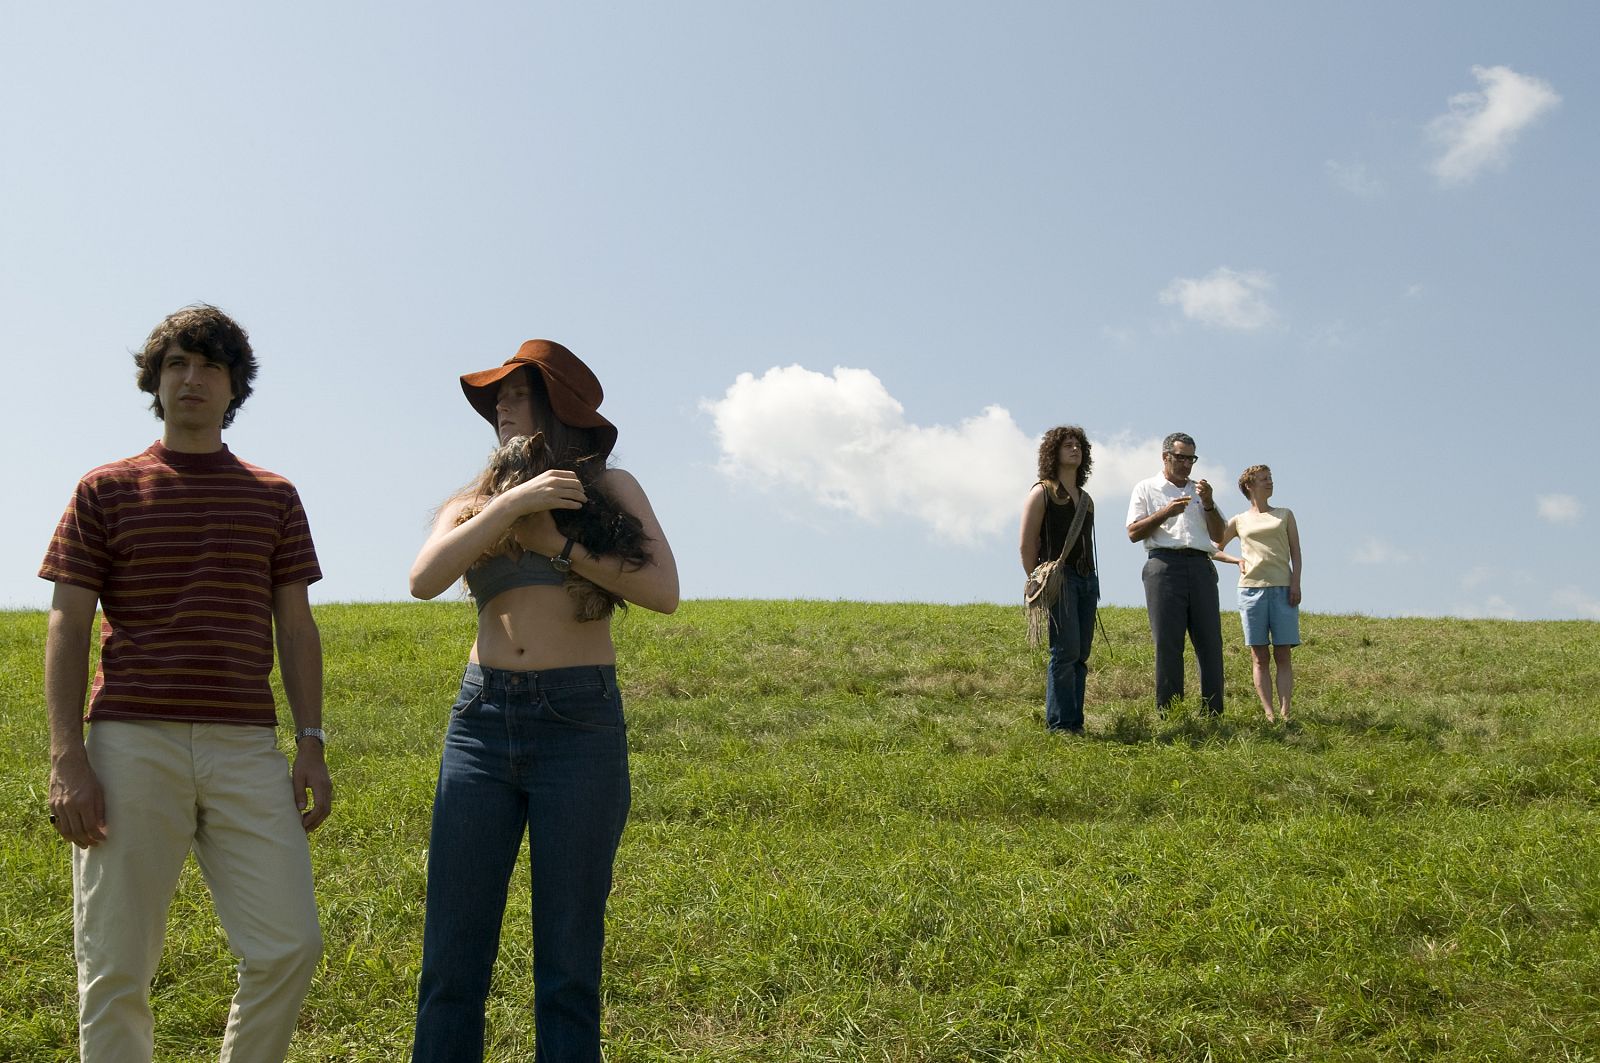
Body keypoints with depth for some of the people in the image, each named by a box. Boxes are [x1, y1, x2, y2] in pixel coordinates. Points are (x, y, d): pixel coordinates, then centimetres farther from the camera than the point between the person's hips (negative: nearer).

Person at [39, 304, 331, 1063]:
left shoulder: (273, 499, 13)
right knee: (117, 965, 1)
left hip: (246, 749, 2)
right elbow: (67, 628, 3)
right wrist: (68, 758, -7)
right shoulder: (105, 492, 7)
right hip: (131, 744, -2)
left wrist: (311, 746, 3)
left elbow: (295, 628, 12)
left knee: (288, 947, -4)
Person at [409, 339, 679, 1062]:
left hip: (580, 727, -2)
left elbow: (663, 592, -6)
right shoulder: (472, 505, 14)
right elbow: (424, 580, -7)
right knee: (452, 954, 2)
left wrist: (557, 545, -8)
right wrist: (515, 502, -13)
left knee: (567, 961, 1)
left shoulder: (608, 489, 8)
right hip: (481, 723, 3)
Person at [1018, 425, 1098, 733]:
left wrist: (1092, 580, 11)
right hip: (1058, 577, -7)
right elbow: (1027, 545, -3)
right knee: (1066, 650, -13)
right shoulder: (1042, 493, 2)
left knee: (1081, 655, 4)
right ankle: (1059, 725, -10)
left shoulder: (1086, 499, 22)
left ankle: (1075, 724, 9)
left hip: (1087, 580, 7)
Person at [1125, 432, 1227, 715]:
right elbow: (1133, 533, 2)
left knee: (1210, 641, -2)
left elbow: (1218, 536, 17)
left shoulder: (1199, 490, 24)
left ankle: (1214, 712, 0)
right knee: (1168, 642, -6)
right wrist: (1165, 513, -9)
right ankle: (1168, 713, -5)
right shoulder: (1146, 489, 13)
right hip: (1165, 564, -4)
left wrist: (1208, 504, 3)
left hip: (1201, 567, 4)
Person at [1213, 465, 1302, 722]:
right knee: (1259, 657, -3)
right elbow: (1214, 549, 21)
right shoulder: (1238, 521, 14)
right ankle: (1268, 713, -4)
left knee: (1283, 654, -5)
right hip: (1251, 588, 0)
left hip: (1282, 588, 0)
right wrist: (1236, 560, 4)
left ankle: (1284, 712, -8)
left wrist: (1296, 583, -3)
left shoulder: (1284, 515, 15)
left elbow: (1295, 552, 10)